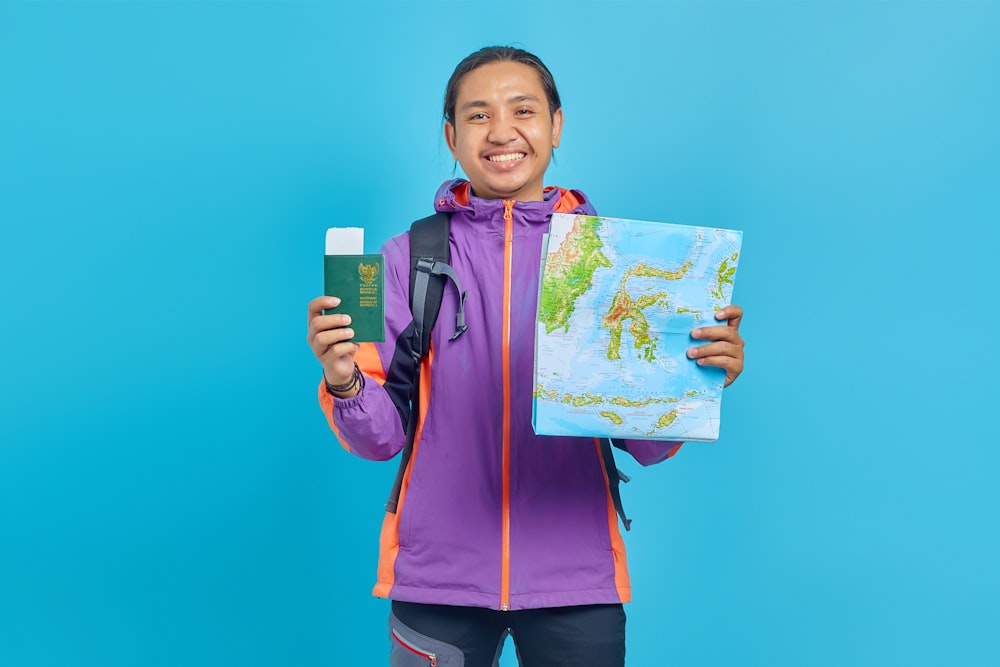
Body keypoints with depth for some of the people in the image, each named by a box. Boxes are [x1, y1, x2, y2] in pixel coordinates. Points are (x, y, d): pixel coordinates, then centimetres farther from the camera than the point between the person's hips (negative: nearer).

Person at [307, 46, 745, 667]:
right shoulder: (409, 256, -1)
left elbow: (648, 444, 1)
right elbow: (381, 437, 0)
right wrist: (344, 382, -20)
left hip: (576, 578, 0)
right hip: (438, 577, 0)